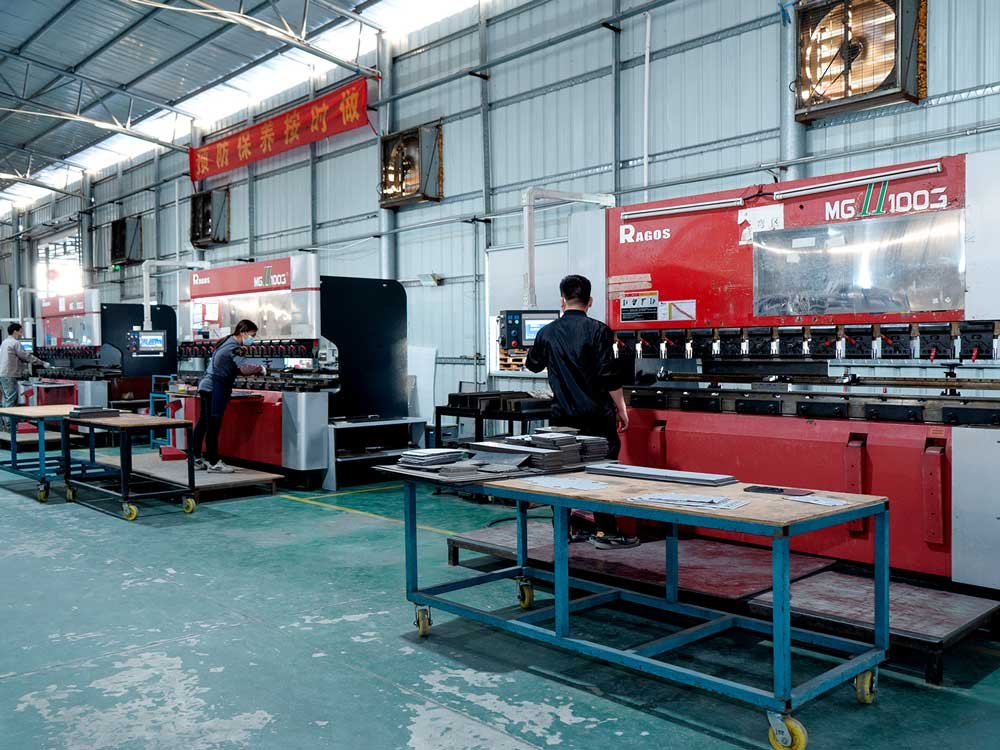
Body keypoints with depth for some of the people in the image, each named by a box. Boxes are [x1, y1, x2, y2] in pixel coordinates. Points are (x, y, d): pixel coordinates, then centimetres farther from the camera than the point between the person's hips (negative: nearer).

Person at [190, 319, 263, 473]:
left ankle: (196, 458, 20)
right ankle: (213, 463, -4)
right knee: (213, 426, -7)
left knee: (203, 423, 13)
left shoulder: (227, 342, 15)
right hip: (215, 390, -10)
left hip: (206, 386, 10)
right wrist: (260, 369, -15)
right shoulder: (233, 347, -15)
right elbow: (244, 368, -27)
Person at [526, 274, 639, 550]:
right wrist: (621, 410, -3)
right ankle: (605, 532, 5)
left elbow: (533, 365, 22)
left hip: (563, 415, 4)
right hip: (596, 415, -4)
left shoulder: (547, 333, 3)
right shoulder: (598, 330, -9)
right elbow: (609, 377, -13)